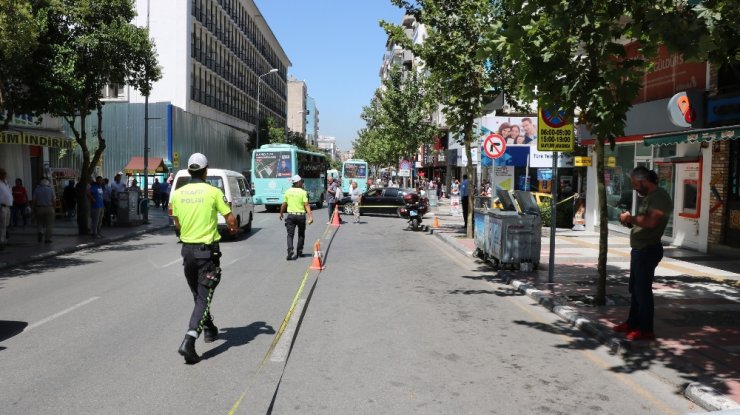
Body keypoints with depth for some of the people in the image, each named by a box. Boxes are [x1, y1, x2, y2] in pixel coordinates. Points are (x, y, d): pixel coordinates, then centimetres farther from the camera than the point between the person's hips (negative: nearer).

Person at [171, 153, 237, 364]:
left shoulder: (178, 193, 2)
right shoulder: (213, 192, -10)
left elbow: (177, 224, 11)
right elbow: (231, 220, -8)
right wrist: (233, 228, 15)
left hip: (187, 249, 5)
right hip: (208, 250, -5)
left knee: (198, 295, 22)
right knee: (204, 297, -2)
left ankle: (209, 329, 39)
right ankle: (189, 340, -17)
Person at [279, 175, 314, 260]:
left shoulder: (288, 191, 2)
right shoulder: (303, 192, -7)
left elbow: (284, 204, 7)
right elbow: (306, 205, -14)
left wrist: (281, 213, 23)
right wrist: (310, 216, -16)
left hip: (291, 215, 1)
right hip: (301, 215, -1)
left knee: (290, 234, 1)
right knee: (301, 235, 16)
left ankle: (290, 250, -20)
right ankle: (299, 252, 20)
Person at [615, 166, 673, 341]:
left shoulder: (660, 196, -16)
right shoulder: (649, 197, 15)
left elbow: (651, 222, -28)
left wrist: (631, 217, -15)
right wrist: (630, 221, 5)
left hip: (648, 250, -10)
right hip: (639, 248, 10)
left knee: (643, 289, -4)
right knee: (634, 288, 17)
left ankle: (646, 330, 5)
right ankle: (633, 323, 28)